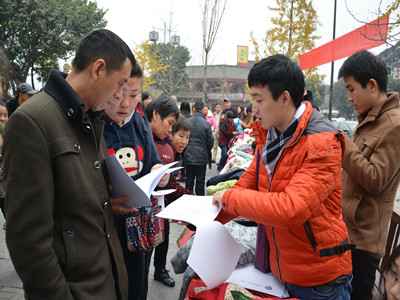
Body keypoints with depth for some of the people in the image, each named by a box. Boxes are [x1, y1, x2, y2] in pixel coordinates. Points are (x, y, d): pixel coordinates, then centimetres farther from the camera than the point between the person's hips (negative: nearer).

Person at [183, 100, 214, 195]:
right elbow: (210, 141, -5)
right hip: (201, 156, -2)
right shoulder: (206, 123, -11)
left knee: (189, 180, 12)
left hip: (189, 156, 2)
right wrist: (207, 152, 14)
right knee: (200, 180, 7)